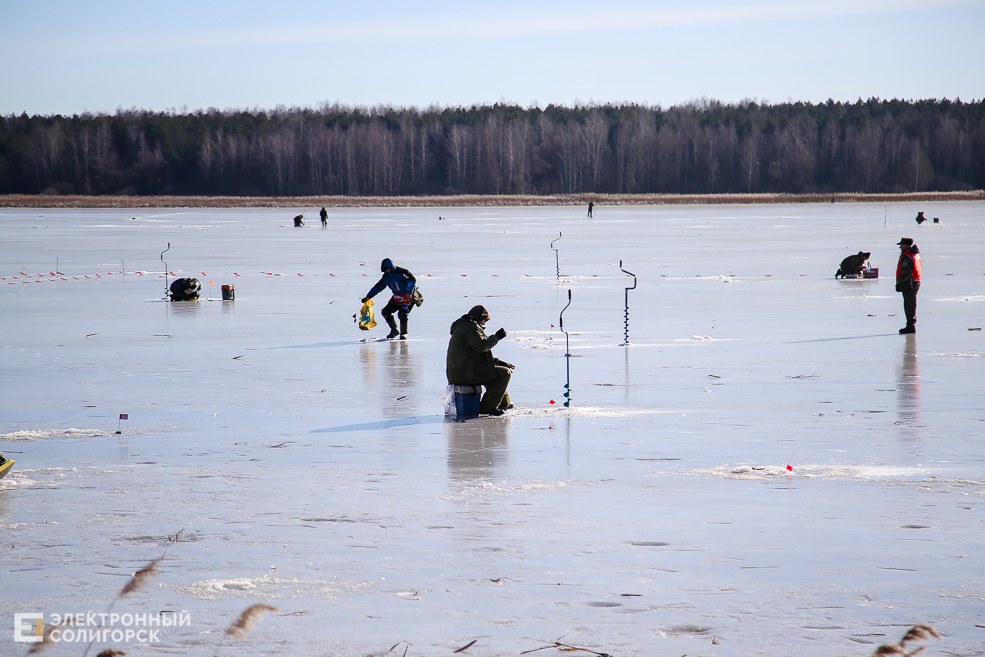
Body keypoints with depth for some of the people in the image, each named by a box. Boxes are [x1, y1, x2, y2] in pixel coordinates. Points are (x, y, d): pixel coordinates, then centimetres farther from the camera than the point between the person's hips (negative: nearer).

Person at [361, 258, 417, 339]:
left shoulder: (400, 272, -19)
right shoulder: (386, 277, 4)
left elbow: (412, 280, -23)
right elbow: (378, 287, 10)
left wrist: (409, 292, -33)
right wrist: (368, 297, 3)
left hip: (408, 296, -8)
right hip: (397, 297, 8)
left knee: (402, 313, -23)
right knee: (385, 312, 0)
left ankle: (404, 333, -5)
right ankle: (394, 330, 15)